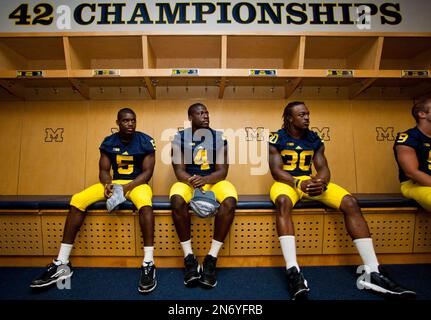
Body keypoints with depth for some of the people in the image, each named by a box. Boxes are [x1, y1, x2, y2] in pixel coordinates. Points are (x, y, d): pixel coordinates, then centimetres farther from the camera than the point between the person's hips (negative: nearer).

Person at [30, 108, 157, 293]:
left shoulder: (145, 141, -7)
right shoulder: (108, 142, 4)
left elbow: (147, 171, -10)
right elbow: (103, 170, 3)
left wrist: (127, 187, -26)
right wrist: (108, 185, -21)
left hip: (137, 183, -4)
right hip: (114, 182, 4)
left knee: (145, 204, -41)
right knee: (77, 200, -18)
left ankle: (148, 264, -35)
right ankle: (62, 264, -11)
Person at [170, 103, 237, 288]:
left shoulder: (219, 137, 3)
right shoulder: (180, 138, 0)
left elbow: (222, 171, -5)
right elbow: (179, 171, -7)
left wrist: (205, 179, -26)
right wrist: (193, 181, -29)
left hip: (213, 181, 1)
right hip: (188, 181, 0)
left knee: (230, 201, -31)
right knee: (177, 200, -35)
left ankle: (211, 258, -23)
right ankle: (189, 258, -22)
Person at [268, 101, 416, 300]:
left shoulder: (315, 139, 11)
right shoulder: (277, 139, -2)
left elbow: (323, 168, 3)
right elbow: (276, 170, -10)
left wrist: (321, 182, -23)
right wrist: (299, 183, -28)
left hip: (313, 181, 4)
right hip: (287, 182, -4)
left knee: (350, 203, -19)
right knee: (283, 202, -41)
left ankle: (373, 272, -18)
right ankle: (293, 271, -45)